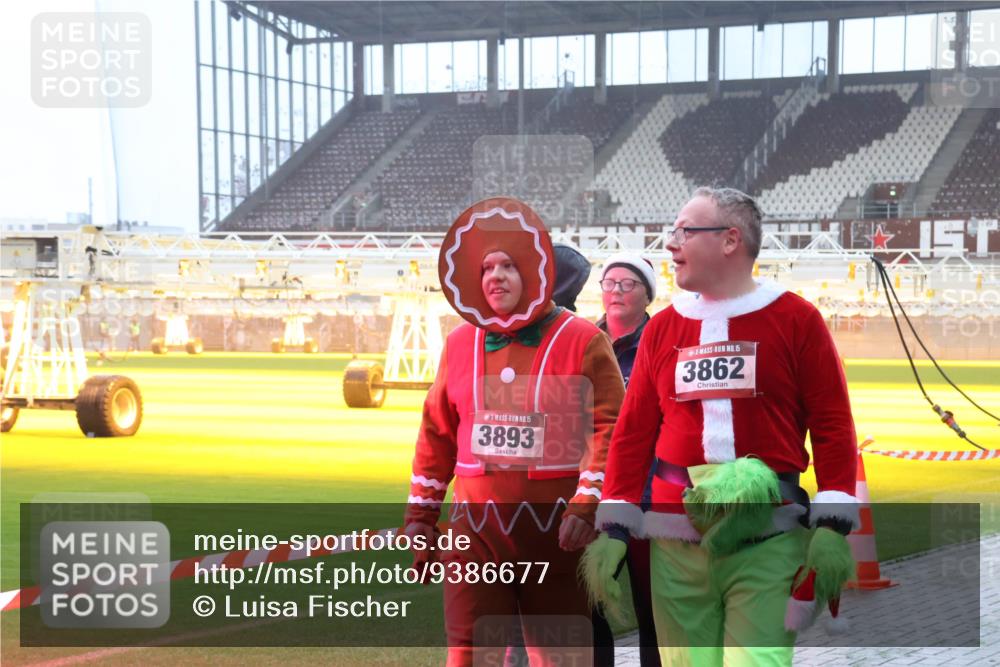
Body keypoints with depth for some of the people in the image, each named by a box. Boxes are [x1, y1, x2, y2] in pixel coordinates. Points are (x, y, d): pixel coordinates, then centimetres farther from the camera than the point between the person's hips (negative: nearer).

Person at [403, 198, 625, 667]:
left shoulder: (582, 341, -2)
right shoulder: (460, 343, 10)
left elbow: (609, 427, -7)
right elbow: (437, 434, 15)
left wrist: (586, 505, -16)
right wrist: (420, 515, 13)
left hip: (556, 529, -3)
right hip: (476, 526, 3)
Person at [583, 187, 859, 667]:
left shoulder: (796, 320, 2)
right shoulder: (661, 328, 12)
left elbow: (832, 428, -1)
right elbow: (632, 434, 11)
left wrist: (833, 526, -8)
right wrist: (613, 529, 4)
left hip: (769, 541, -3)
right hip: (675, 543, 3)